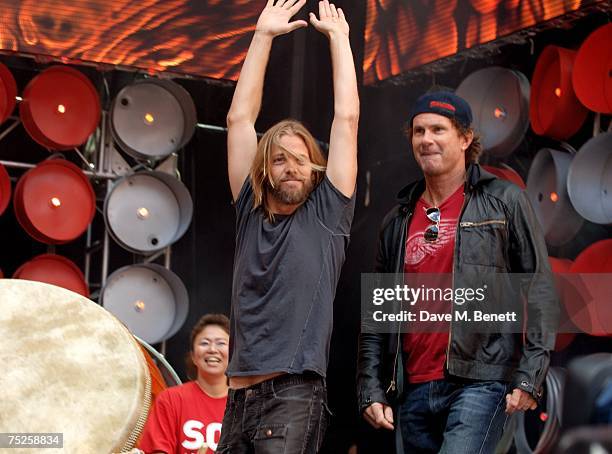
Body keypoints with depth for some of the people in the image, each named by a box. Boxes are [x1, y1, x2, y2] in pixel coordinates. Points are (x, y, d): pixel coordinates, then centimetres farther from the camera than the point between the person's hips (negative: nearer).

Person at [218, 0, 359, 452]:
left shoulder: (326, 214, 6)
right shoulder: (251, 211, 15)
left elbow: (347, 116, 4)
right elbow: (239, 119, 15)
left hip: (295, 396, -4)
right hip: (239, 396, 5)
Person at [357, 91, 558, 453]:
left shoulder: (505, 202, 3)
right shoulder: (398, 222, 16)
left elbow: (539, 293, -1)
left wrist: (529, 378, -9)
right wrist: (371, 391, 8)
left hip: (480, 381, -5)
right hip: (414, 391, 5)